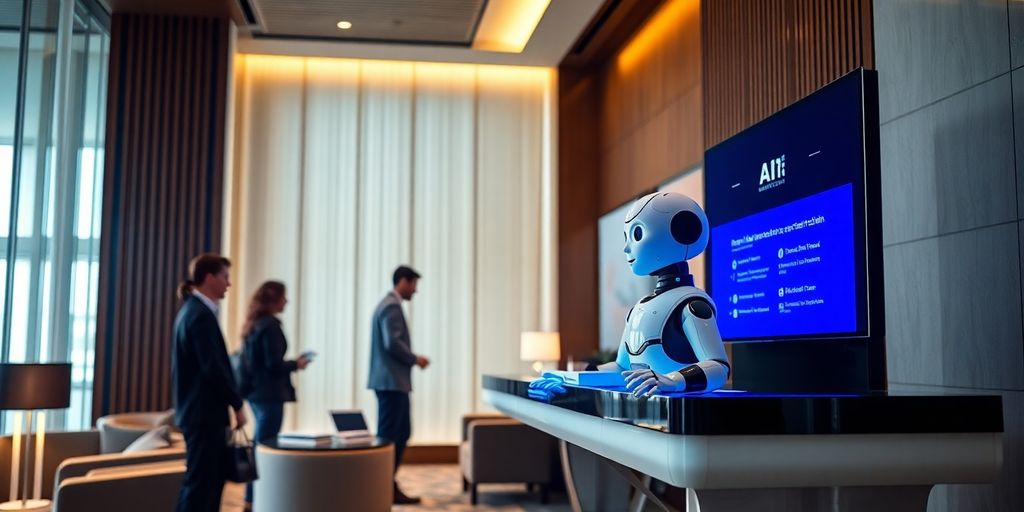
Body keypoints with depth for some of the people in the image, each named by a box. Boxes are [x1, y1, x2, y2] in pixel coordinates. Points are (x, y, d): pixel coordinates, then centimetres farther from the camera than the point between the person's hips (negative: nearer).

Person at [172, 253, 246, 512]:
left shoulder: (191, 310, 14)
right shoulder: (201, 315, -17)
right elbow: (213, 368, -21)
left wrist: (231, 402, 16)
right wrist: (237, 403, -12)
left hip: (197, 409, 10)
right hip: (204, 411, -10)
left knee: (211, 479, 15)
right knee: (199, 481, -5)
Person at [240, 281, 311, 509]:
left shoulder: (253, 324, 11)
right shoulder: (270, 325, -16)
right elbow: (273, 364, -19)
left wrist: (289, 363, 15)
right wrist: (296, 364, -3)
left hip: (256, 392, 9)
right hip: (269, 394, -9)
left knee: (260, 446, 17)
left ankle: (254, 499, 24)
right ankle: (253, 500, 4)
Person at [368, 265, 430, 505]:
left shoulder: (388, 304, 18)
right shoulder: (392, 306, -14)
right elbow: (392, 343, -23)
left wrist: (410, 359, 14)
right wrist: (415, 359, -10)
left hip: (392, 380, 10)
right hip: (391, 381, -10)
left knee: (401, 432, 14)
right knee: (388, 435, -4)